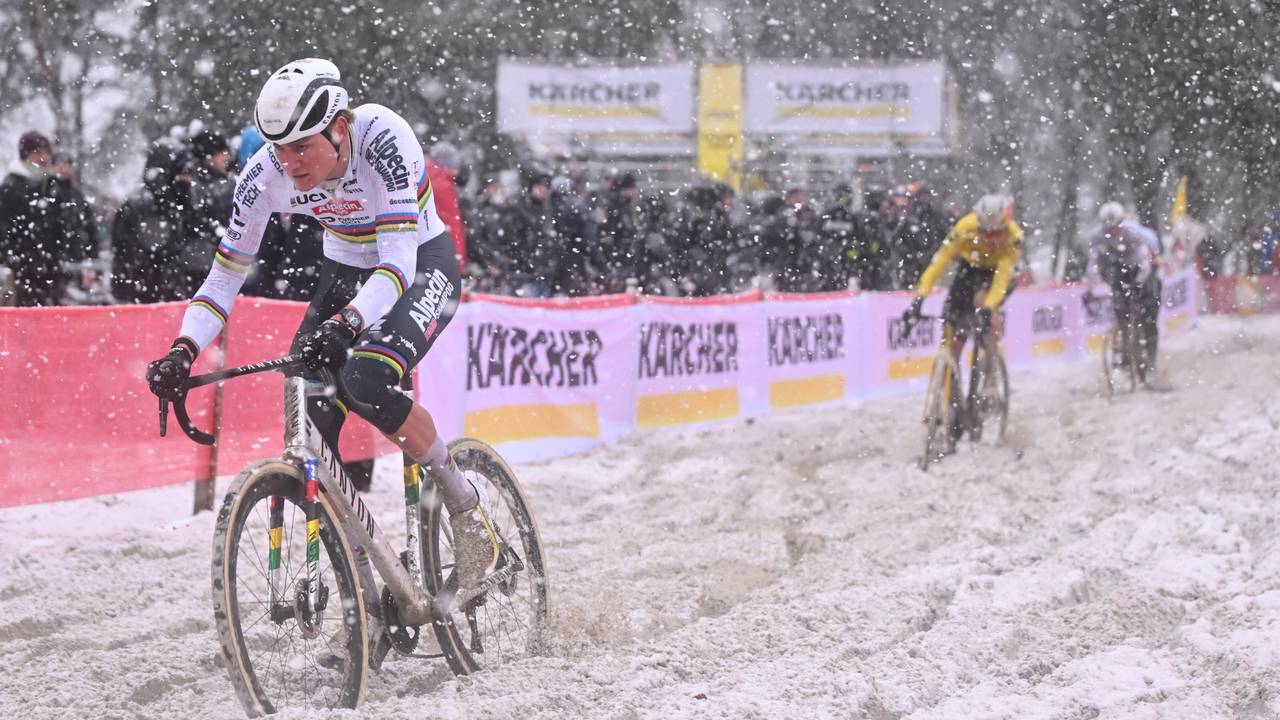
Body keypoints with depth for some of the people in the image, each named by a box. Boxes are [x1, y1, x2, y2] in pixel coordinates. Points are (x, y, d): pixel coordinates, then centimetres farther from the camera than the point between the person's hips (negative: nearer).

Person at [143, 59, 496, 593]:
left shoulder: (382, 138, -32)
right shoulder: (266, 174, -19)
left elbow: (400, 260, -37)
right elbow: (226, 275, -12)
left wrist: (345, 323, -54)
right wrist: (182, 352, -27)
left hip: (421, 264, -5)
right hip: (344, 271, 5)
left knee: (363, 379, -33)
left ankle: (464, 505, -11)